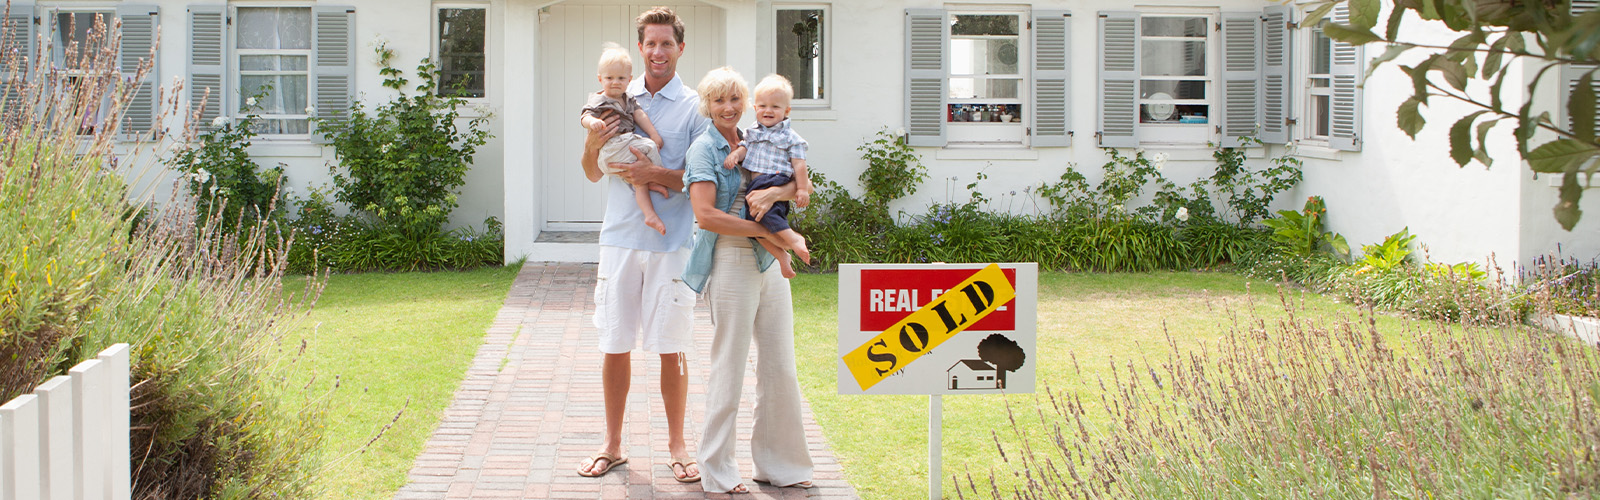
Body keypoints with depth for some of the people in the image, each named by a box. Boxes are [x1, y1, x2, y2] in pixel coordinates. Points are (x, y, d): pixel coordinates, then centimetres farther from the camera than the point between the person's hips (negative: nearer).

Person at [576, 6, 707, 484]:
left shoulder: (693, 107, 0)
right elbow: (593, 175, 14)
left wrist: (657, 173, -18)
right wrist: (592, 145, -6)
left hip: (671, 243, -3)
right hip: (620, 238, 3)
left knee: (672, 348, 3)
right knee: (614, 345, 8)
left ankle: (677, 445, 17)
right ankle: (612, 444, 21)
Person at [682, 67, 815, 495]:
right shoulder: (704, 148, -4)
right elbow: (706, 215, -15)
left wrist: (775, 193, -14)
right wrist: (765, 230, -14)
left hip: (770, 263, 6)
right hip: (730, 262, -6)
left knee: (780, 366, 8)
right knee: (729, 368, -1)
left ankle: (779, 463, 21)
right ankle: (718, 471, 11)